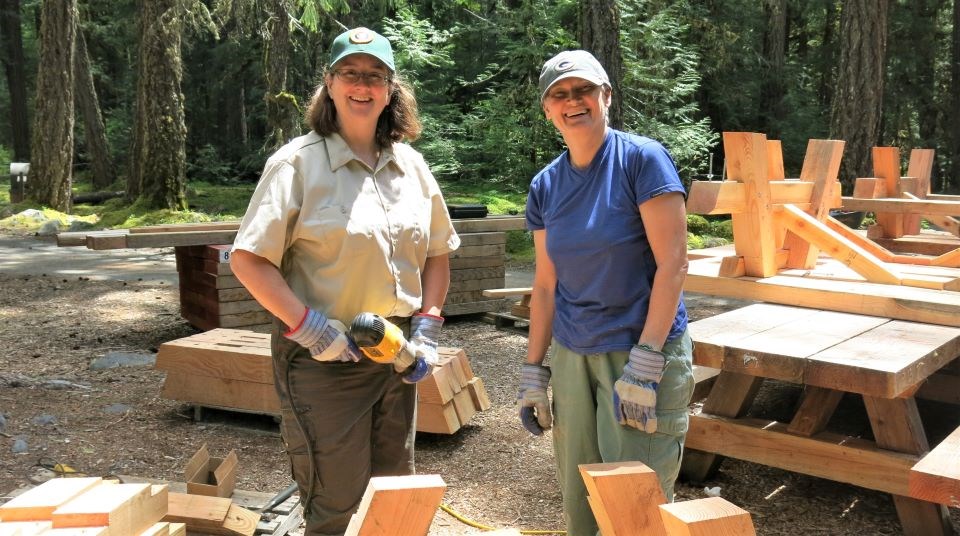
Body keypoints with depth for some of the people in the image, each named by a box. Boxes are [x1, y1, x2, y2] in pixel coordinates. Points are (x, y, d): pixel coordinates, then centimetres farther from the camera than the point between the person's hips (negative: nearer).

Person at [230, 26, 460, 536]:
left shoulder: (411, 166, 6)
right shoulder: (299, 162, -10)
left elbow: (437, 253, 15)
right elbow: (248, 259, -12)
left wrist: (426, 326, 3)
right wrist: (307, 325, -19)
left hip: (396, 356, 6)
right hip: (324, 358, -5)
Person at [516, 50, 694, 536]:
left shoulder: (641, 159, -9)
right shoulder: (545, 185, 7)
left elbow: (672, 263, -13)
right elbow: (546, 284, 11)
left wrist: (643, 365, -18)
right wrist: (533, 373, 9)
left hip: (642, 350, -5)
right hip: (571, 357, 5)